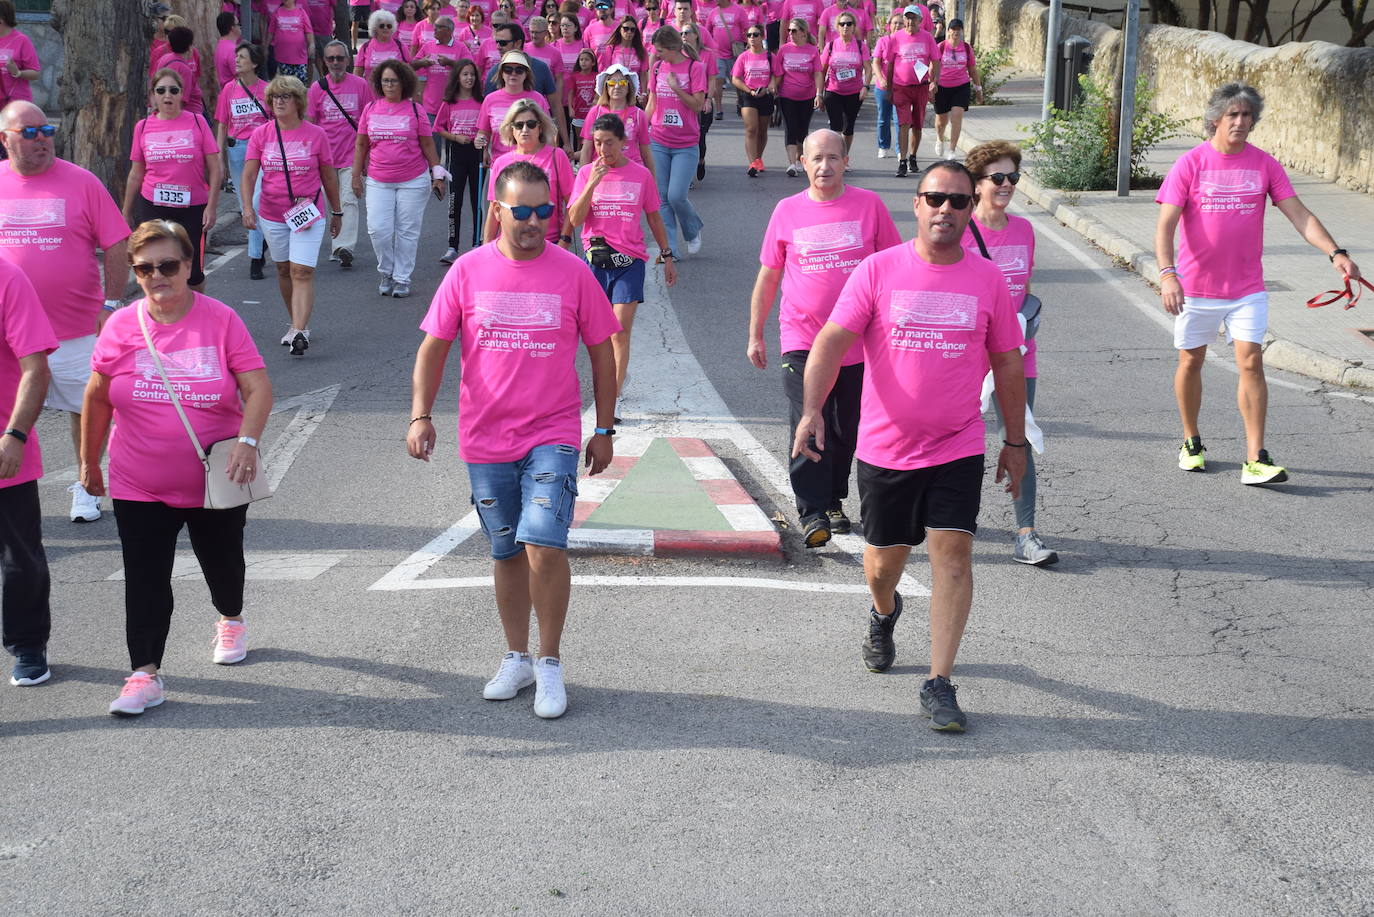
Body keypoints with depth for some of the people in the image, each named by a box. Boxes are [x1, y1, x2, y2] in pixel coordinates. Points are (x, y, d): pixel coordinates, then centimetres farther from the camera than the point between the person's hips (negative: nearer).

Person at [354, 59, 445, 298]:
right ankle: (386, 273, 15)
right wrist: (356, 175, 10)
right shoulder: (370, 109, 5)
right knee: (378, 229, -6)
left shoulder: (414, 110, 0)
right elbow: (361, 145, 12)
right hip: (378, 182, 2)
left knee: (407, 231, 3)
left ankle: (402, 279, 14)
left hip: (413, 181, -1)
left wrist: (437, 175, 3)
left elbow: (427, 145, 5)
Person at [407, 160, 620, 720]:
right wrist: (421, 415, -8)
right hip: (485, 439, 2)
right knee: (506, 553, 12)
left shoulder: (572, 272, -2)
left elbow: (601, 352, 6)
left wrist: (604, 430, 5)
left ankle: (550, 664, 2)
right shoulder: (468, 271, 0)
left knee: (544, 546, -15)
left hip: (553, 437, -2)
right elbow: (434, 347, 3)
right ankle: (516, 659, 28)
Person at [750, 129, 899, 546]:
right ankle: (812, 513, -10)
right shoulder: (787, 211, 3)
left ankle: (834, 501, 29)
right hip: (802, 341, -1)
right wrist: (755, 336, 9)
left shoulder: (869, 205, 1)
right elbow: (767, 277, 9)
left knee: (846, 430, 12)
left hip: (858, 343, 1)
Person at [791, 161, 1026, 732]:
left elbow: (1007, 363, 10)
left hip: (958, 448, 0)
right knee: (884, 559, 13)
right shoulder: (878, 270, -4)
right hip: (884, 447, 0)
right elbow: (832, 341, -11)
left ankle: (939, 685, -4)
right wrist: (812, 410, -25)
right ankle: (884, 614, 49)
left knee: (953, 553, -11)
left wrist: (1016, 441, 13)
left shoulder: (987, 279, 1)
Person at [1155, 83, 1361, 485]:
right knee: (1191, 361, 10)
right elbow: (1165, 225, -13)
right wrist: (1166, 274, -28)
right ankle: (1191, 443, 30)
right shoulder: (1191, 164, -8)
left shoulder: (1264, 165, 0)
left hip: (1247, 287, 1)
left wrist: (1335, 252, -17)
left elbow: (1299, 214, -3)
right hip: (1196, 286, -1)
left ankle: (1256, 460, -8)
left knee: (1251, 362, -8)